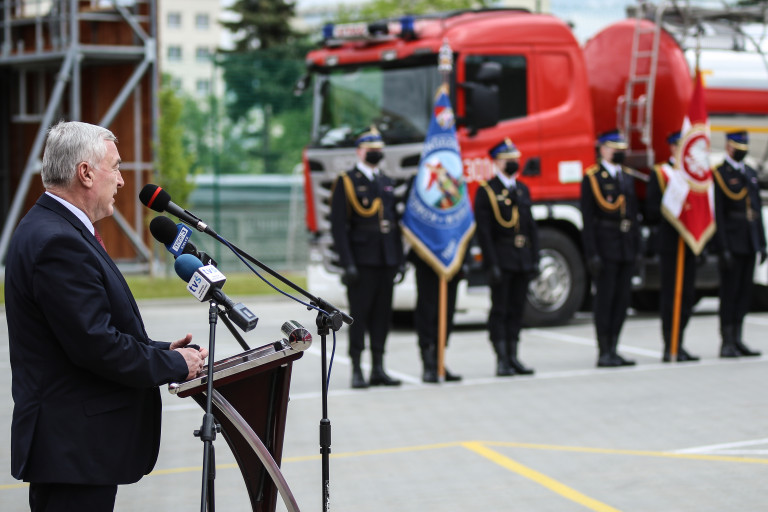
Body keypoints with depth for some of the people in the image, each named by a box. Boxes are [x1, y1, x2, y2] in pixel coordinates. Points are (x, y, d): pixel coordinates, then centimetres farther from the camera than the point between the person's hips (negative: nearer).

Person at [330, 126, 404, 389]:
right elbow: (338, 226, -7)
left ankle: (378, 369, 12)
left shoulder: (387, 183, 17)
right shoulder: (346, 182, -2)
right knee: (359, 314, -4)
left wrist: (399, 257, 12)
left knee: (383, 314, 6)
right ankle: (357, 371, 1)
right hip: (361, 260, -6)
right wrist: (347, 263, -14)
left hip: (386, 259, 6)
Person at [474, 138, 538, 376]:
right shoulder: (486, 191, -5)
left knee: (516, 310, 9)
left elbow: (531, 226, 17)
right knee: (499, 310, -3)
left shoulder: (522, 189, 15)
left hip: (522, 260, 6)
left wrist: (534, 258, 9)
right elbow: (484, 231, -10)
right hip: (501, 260, -6)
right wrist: (492, 264, -16)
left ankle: (513, 357, 14)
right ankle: (502, 360, -1)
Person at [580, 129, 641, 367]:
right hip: (605, 247, -7)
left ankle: (613, 350, 14)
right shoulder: (592, 178, -4)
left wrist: (636, 246, 11)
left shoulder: (627, 177, 16)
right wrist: (592, 253, -15)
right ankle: (603, 353, 0)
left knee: (622, 298, 7)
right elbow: (587, 217, -9)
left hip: (626, 247, 7)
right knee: (604, 299, -4)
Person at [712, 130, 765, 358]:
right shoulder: (719, 174, -6)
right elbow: (718, 213, -11)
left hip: (750, 243, 7)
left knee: (745, 292, 9)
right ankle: (727, 343, 1)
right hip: (732, 243, -7)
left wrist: (761, 243, 13)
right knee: (729, 292, -4)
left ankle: (737, 339, 15)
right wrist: (723, 248, -16)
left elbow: (757, 209, 18)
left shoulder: (750, 173, 16)